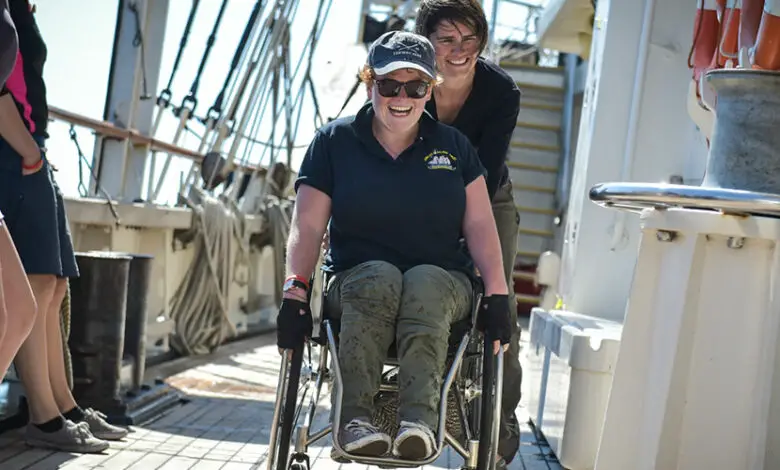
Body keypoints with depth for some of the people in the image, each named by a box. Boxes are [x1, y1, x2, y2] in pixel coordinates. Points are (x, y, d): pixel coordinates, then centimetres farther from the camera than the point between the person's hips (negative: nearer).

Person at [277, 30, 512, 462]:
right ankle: (355, 418, -49)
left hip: (443, 282, 1)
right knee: (381, 277, -36)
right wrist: (295, 292, -14)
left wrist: (496, 296, -7)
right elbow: (307, 227, 0)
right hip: (357, 278, -1)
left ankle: (419, 421, -55)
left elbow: (480, 227, 6)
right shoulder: (334, 141, 7)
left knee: (425, 281, -35)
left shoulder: (453, 147, 12)